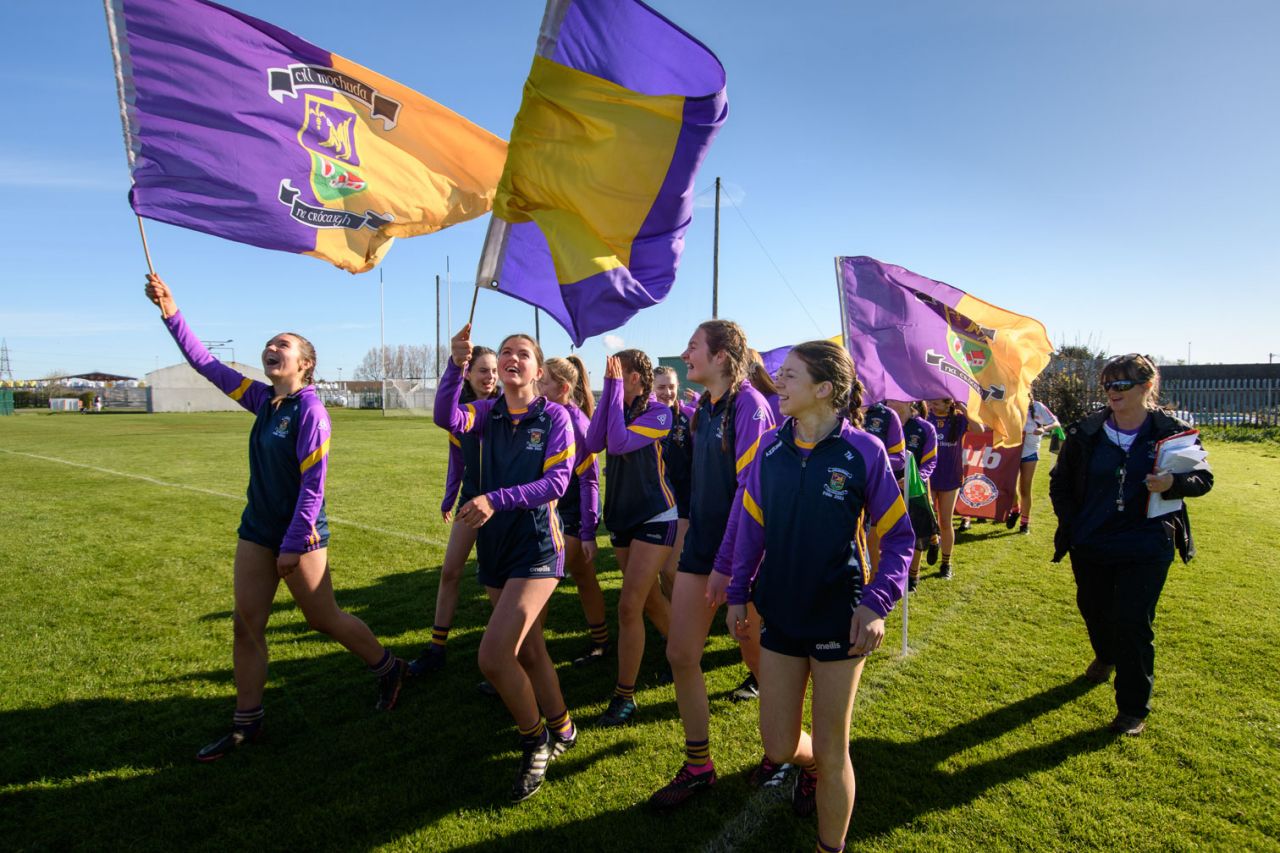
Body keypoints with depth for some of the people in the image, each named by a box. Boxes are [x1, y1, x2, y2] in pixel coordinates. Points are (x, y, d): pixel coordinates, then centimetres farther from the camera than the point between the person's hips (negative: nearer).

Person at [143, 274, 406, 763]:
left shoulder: (310, 411, -18)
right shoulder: (263, 399, 5)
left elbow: (313, 484, -20)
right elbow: (207, 365, 12)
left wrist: (292, 544, -18)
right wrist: (171, 313, 6)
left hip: (300, 534, -8)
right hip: (257, 528, 8)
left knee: (324, 619, 6)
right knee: (245, 625, 10)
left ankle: (388, 669, 29)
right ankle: (246, 723, 24)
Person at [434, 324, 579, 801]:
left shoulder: (554, 416, -6)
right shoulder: (488, 413, 5)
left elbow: (557, 480, -16)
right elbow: (447, 418, -15)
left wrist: (496, 500, -26)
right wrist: (456, 366, -30)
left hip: (537, 547, -5)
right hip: (494, 545, 6)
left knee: (493, 657, -15)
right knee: (528, 650, 18)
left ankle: (534, 741, 10)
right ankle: (561, 730, 39)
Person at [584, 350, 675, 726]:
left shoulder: (658, 412, -14)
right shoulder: (619, 408, 5)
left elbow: (619, 443, -28)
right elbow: (594, 443, -12)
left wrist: (615, 388, -22)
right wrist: (609, 389, -12)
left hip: (655, 516, -7)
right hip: (621, 515, 7)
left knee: (629, 606, -10)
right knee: (649, 598, 18)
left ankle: (624, 696, 3)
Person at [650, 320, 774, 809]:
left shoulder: (749, 405, -16)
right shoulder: (705, 407, 9)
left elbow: (750, 489, -20)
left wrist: (727, 562, -21)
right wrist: (700, 545, 14)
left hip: (740, 550, -7)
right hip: (701, 542, 7)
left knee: (759, 657, 11)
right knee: (680, 654, 6)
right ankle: (697, 765, 23)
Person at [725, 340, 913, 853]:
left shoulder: (863, 451, -13)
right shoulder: (770, 449, -2)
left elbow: (898, 536, -6)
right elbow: (751, 526, 7)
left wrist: (877, 603, -17)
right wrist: (738, 592, 6)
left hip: (838, 618, -3)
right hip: (780, 613, 4)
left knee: (831, 752, 7)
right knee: (778, 749, 12)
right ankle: (811, 766, 48)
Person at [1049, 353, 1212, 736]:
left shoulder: (1172, 432, -6)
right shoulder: (1085, 433, -3)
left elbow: (1203, 479, 2)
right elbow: (1060, 484, 7)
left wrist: (1173, 483, -20)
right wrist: (1070, 524, -3)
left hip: (1146, 549, -2)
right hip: (1089, 546, 3)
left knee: (1133, 623, -5)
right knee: (1093, 609, 19)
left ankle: (1134, 708, 11)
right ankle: (1105, 657, 52)